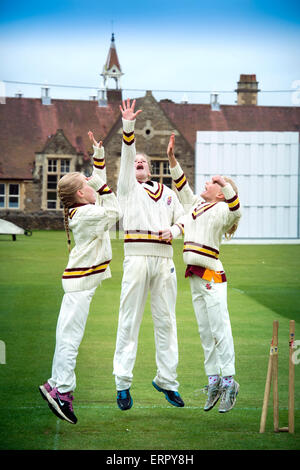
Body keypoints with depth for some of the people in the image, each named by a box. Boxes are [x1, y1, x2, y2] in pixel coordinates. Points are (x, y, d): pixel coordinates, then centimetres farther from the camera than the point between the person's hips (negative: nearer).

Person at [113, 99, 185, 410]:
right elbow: (126, 156, -2)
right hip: (137, 256, -3)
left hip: (164, 259, 3)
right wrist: (128, 127, -15)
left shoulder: (167, 193, 22)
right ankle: (123, 383, -3)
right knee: (130, 320, -5)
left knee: (166, 320, 4)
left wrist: (173, 231, 1)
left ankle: (166, 380, 12)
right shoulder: (127, 188, 12)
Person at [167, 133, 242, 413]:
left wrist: (226, 184, -38)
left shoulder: (222, 209, -6)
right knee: (205, 332, 9)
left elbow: (235, 210, -28)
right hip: (195, 276, 8)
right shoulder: (197, 204, 16)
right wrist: (172, 159, 22)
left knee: (219, 329, -9)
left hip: (212, 275, -8)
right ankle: (213, 380, 14)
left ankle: (229, 381, -6)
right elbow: (183, 188, 27)